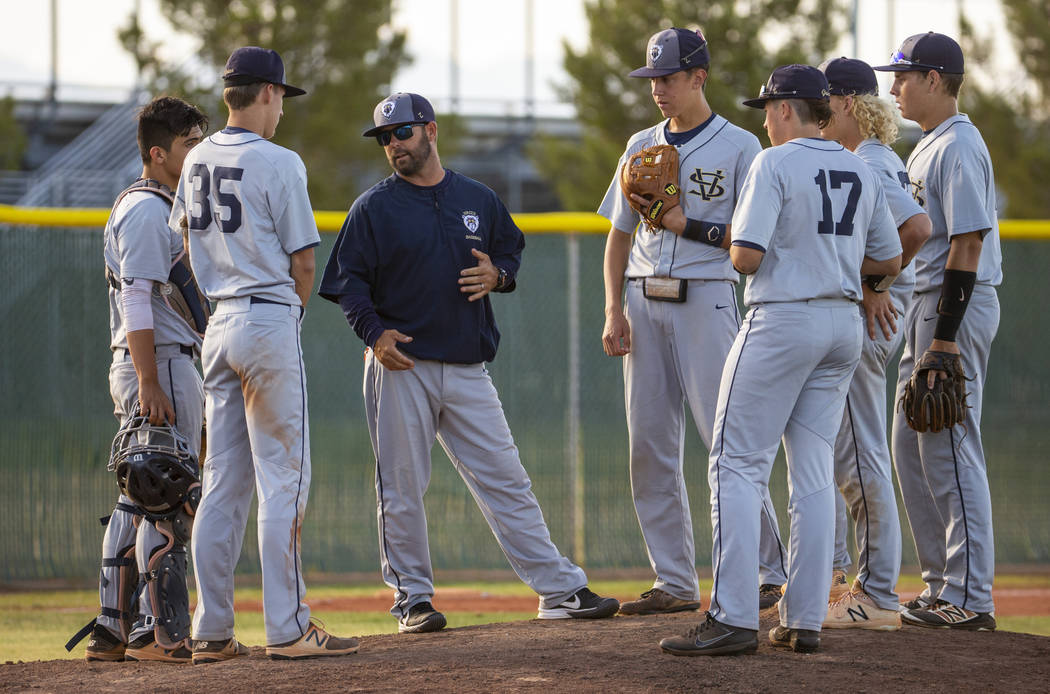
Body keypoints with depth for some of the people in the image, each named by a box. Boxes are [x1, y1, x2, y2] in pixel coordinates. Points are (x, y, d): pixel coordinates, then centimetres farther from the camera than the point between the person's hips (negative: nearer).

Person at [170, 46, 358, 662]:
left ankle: (212, 631, 7)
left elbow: (182, 242, 19)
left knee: (224, 481, 9)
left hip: (218, 324, 7)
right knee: (283, 477, -5)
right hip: (269, 319, -7)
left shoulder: (198, 162, 10)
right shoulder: (278, 163, -10)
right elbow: (302, 262, -8)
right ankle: (287, 629, -7)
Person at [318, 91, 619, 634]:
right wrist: (374, 333, -16)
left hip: (467, 369, 2)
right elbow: (349, 282, 0)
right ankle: (412, 598, 10)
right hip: (401, 366, -2)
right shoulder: (373, 208, 2)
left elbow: (512, 247, 23)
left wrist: (497, 274, 0)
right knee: (402, 488, 0)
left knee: (505, 481, 1)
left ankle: (559, 590, 1)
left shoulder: (478, 200, 11)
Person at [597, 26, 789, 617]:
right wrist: (614, 311, 5)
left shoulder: (740, 147, -1)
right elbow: (619, 234, 16)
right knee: (650, 447, 3)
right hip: (644, 304, 6)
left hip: (707, 298, -6)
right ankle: (676, 584, 8)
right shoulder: (641, 147, 15)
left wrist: (687, 223, -14)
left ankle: (768, 572, -4)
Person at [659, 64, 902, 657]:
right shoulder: (862, 172, 11)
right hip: (845, 325, 7)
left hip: (783, 320, -7)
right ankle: (806, 620, 7)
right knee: (814, 471, 10)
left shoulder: (774, 164, -10)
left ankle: (734, 619, -14)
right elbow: (891, 260, 16)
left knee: (738, 464, -5)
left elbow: (746, 256, -17)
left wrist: (737, 248, 5)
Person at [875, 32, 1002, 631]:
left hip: (958, 305, -11)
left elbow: (968, 244, -21)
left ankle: (969, 598, -7)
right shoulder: (928, 147, 17)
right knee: (913, 448, 13)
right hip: (926, 302, 11)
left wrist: (946, 336, -23)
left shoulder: (959, 148, -15)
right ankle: (942, 583, 19)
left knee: (950, 449, -9)